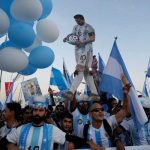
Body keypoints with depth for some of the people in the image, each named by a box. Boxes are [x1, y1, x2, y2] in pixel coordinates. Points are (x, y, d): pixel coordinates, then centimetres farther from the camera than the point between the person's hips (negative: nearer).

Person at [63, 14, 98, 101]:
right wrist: (67, 38, -3)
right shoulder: (75, 27, 20)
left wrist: (82, 42, -21)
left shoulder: (88, 27, -1)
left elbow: (93, 38, -9)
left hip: (86, 50, -8)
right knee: (86, 72, 7)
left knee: (80, 70, -18)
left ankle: (71, 92, -27)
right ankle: (94, 92, 13)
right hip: (77, 50, 8)